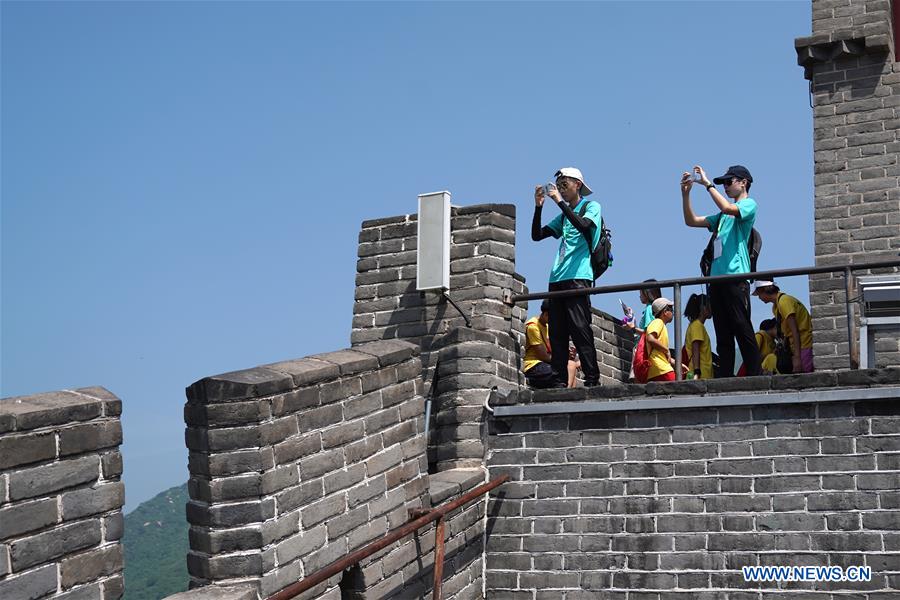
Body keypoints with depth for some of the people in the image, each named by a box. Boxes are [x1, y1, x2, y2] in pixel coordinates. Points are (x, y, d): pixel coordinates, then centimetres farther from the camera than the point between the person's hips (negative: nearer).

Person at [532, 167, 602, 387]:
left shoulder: (591, 206, 7)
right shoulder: (563, 216, 25)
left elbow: (583, 225, -15)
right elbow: (537, 235, 18)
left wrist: (560, 201, -13)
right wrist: (538, 206, 8)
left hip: (578, 278, -7)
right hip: (557, 279, 7)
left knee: (580, 330, -13)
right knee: (557, 334, 1)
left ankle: (592, 381, -13)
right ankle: (559, 383, 0)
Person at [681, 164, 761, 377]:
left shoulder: (749, 205, 4)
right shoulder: (722, 215, 26)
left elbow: (727, 208, -17)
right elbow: (691, 221, 24)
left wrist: (708, 184, -10)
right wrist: (685, 193, 13)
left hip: (735, 278, -8)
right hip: (716, 278, 8)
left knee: (743, 330, -12)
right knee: (723, 335, 4)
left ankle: (755, 377, -12)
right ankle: (725, 379, 3)